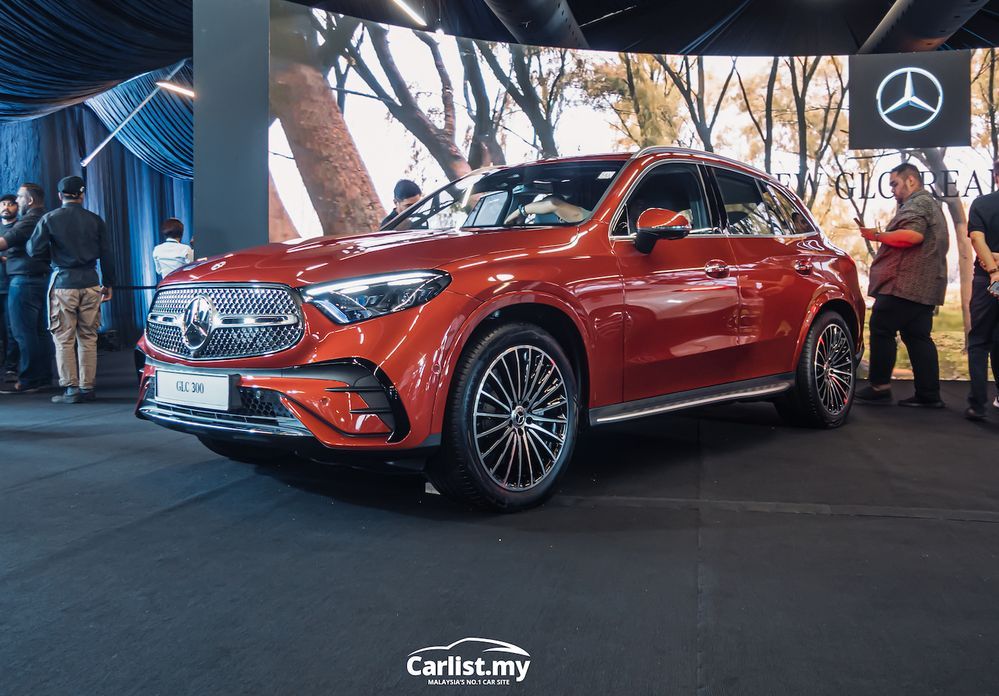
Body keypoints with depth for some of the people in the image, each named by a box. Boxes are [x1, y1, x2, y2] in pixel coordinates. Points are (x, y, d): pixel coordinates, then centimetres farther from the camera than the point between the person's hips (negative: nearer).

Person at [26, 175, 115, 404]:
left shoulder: (50, 219, -1)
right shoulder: (95, 220, 5)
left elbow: (34, 250, -4)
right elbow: (106, 255, 6)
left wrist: (54, 250, 17)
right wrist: (108, 284, 14)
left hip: (63, 283, -2)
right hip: (90, 283, 2)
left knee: (64, 338, 3)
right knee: (88, 337, 7)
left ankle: (71, 389, 0)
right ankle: (87, 388, 9)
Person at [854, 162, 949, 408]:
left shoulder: (917, 203, -8)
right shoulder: (930, 204, 26)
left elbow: (913, 235, -25)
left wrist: (877, 235, -15)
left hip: (905, 284, -10)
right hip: (924, 286, 10)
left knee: (882, 329, -6)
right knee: (917, 337, 8)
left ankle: (879, 386, -3)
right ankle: (929, 395, 7)